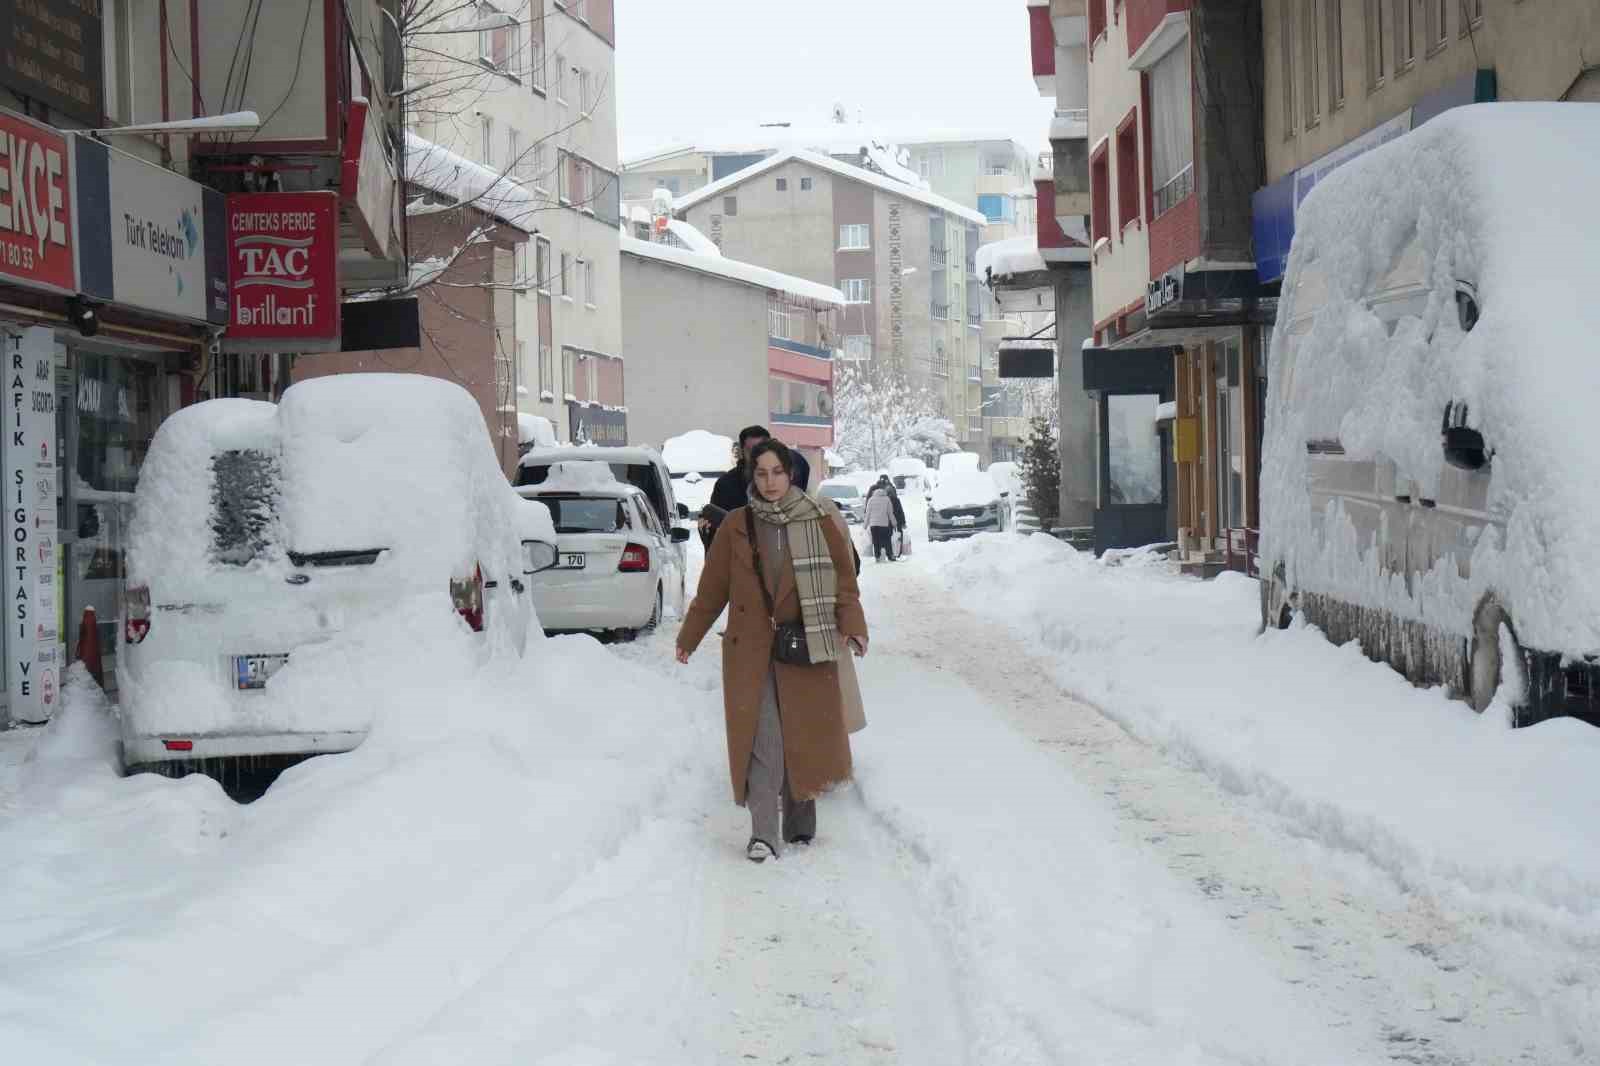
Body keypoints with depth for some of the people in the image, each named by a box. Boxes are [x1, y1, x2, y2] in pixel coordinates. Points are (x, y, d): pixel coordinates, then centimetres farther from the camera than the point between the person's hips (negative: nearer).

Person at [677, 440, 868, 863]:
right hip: (750, 651, -1)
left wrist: (852, 627, -15)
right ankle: (763, 835, -8)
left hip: (805, 650, 1)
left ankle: (799, 824, 24)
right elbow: (712, 589, 9)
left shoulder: (818, 524, 1)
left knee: (803, 738, 7)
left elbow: (843, 580, 0)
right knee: (763, 741, -9)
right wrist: (688, 638, 13)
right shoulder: (735, 526, 2)